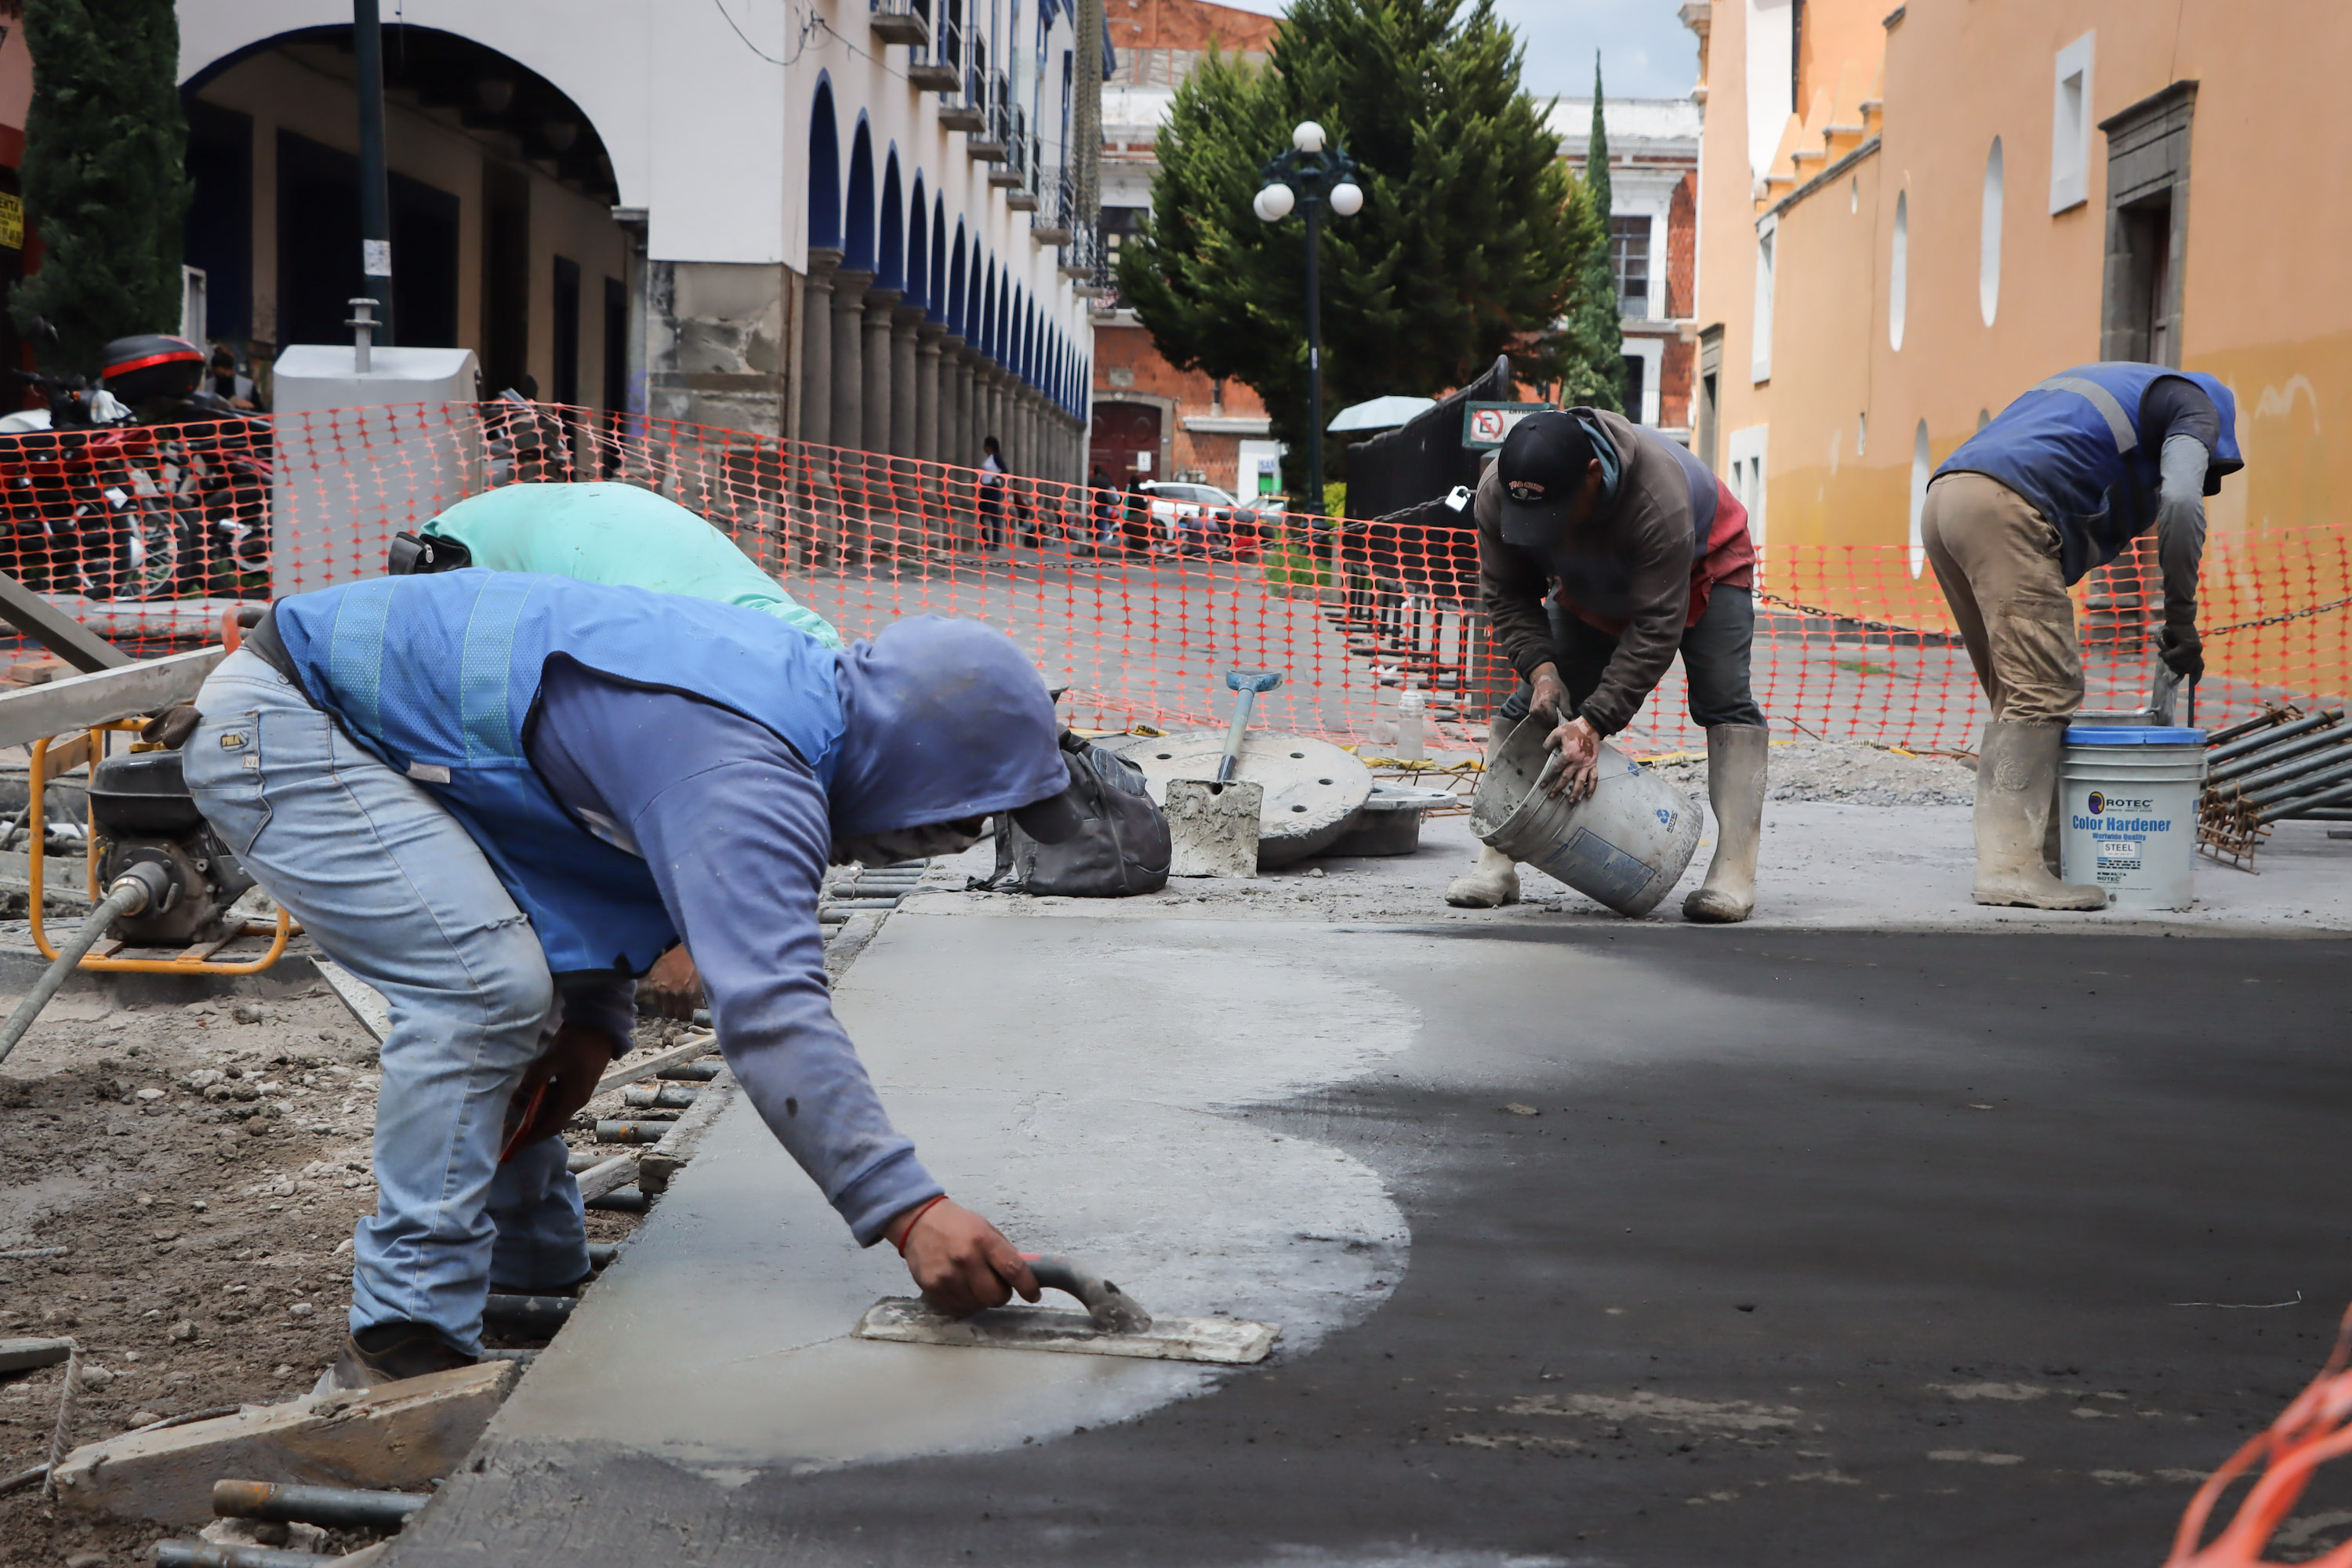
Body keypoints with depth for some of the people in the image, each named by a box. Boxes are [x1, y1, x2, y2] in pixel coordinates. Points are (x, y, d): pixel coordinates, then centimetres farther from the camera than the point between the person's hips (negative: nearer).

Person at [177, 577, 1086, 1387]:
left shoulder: (793, 680, 4)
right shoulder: (743, 775, -29)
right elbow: (767, 1008, -40)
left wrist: (591, 1021, 3)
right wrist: (911, 1213, -45)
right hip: (281, 726, -10)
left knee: (520, 984, 14)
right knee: (485, 986, -20)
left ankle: (531, 1281, 23)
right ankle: (404, 1349, -16)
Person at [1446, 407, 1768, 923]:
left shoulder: (1660, 495, -45)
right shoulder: (1495, 493, -31)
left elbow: (1656, 627, -41)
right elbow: (1507, 596, -15)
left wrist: (1594, 721, -44)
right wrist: (1540, 667, -32)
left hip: (1701, 567, -4)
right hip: (1590, 588, 4)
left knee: (1724, 702, -20)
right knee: (1533, 706, -7)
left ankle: (1733, 874, -23)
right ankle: (1495, 867, -7)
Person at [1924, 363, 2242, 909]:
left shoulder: (2099, 383, 38)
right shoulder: (2196, 404, 15)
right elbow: (2181, 501, -6)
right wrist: (2181, 620, -1)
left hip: (1944, 500, 9)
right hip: (2004, 509, -9)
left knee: (2016, 693, 13)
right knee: (2045, 688, -9)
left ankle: (2044, 856, 14)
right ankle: (2010, 865, -15)